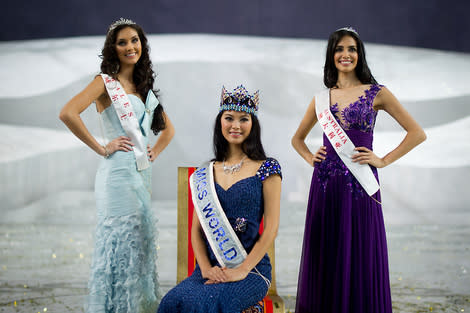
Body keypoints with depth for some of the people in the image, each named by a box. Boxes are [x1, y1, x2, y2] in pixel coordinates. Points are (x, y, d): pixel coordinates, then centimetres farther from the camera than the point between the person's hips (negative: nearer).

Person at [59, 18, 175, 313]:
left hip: (142, 175, 7)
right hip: (119, 174, -7)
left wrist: (155, 152, 13)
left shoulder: (144, 87, 16)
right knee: (123, 241, -7)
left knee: (141, 242, 10)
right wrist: (101, 148, -16)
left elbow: (168, 127, 30)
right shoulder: (106, 82, -4)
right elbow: (68, 113, -21)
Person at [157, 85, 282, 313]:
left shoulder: (266, 169, 3)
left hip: (251, 269, -3)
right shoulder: (205, 173, 15)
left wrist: (242, 270, -13)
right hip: (210, 268, 3)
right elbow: (197, 229, 11)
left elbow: (271, 227, -4)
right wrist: (206, 268, -6)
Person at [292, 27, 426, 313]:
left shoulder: (377, 93, 2)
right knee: (325, 260, 5)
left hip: (360, 184, -3)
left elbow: (417, 133, 0)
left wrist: (383, 161, -5)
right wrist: (310, 158, 8)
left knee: (359, 260, -1)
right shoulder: (322, 98, 12)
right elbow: (297, 138, 26)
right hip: (325, 186, 3)